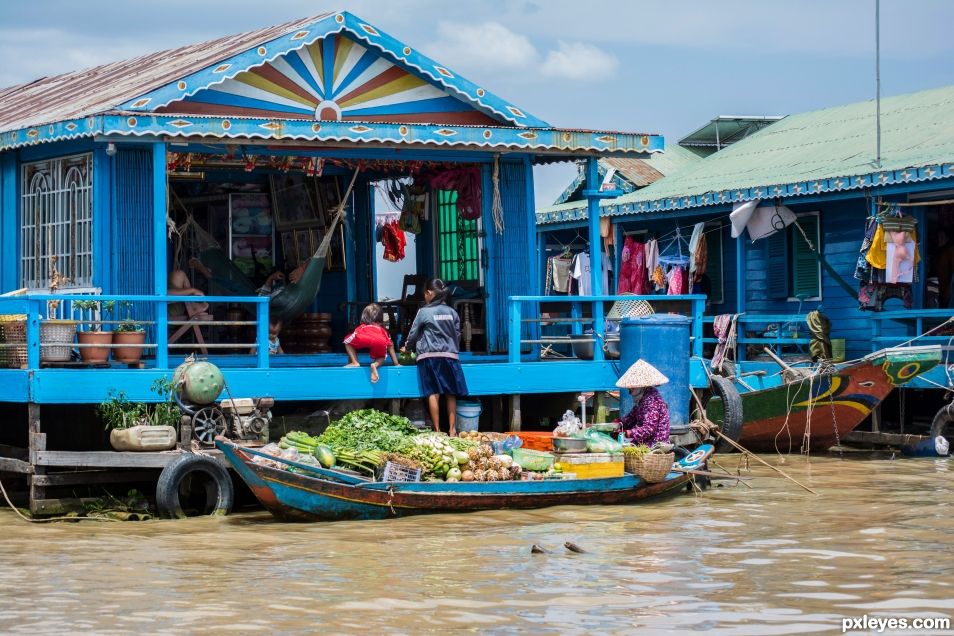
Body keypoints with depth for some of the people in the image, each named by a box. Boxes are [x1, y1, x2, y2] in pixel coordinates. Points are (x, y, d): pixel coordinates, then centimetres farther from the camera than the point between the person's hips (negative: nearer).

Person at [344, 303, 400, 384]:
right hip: (380, 341, 1)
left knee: (347, 342, 31)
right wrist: (396, 364, 47)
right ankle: (375, 365, -2)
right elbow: (390, 347, 41)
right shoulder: (383, 330, 41)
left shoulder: (361, 327, 41)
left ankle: (354, 362, 13)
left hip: (362, 338, 0)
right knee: (382, 358, 31)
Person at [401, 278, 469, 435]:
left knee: (434, 394, -5)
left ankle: (437, 430, -9)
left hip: (430, 356, -3)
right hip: (450, 356, 3)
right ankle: (452, 430, 4)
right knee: (451, 394, 7)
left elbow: (413, 334, 9)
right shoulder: (452, 312, 9)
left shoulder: (424, 312, -1)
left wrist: (407, 348, 27)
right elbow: (457, 335, 15)